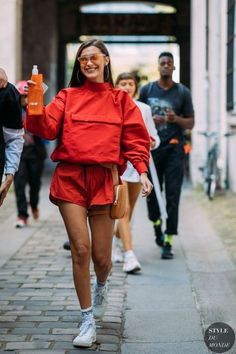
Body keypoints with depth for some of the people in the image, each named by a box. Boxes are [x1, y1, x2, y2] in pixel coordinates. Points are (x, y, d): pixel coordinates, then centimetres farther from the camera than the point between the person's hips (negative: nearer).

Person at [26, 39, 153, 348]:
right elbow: (47, 127, -3)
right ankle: (88, 321, 5)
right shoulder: (67, 96, 11)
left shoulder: (120, 100, 12)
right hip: (70, 177, 0)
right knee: (80, 249, -9)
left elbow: (135, 139, 8)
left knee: (101, 256, 2)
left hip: (103, 180, 0)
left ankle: (101, 287, 40)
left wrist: (142, 171, -6)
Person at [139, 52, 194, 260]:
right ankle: (157, 226, 37)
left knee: (172, 196, -6)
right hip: (152, 147, 2)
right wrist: (150, 120, -8)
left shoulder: (183, 92, 5)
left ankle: (168, 242, -4)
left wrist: (176, 119, -14)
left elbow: (191, 123, 7)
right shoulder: (147, 90, 8)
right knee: (152, 192, 7)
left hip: (174, 149, -1)